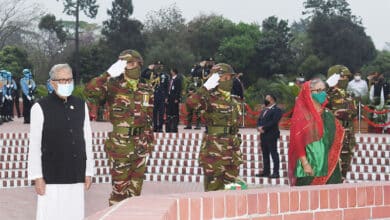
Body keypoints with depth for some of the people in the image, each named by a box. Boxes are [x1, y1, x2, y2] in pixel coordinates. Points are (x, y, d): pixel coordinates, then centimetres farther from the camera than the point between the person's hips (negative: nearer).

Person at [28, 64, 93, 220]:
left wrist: (89, 172, 9)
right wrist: (37, 177, -8)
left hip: (76, 177, 4)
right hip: (51, 177, -4)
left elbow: (87, 140, 12)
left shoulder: (81, 106, 9)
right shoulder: (41, 107, -5)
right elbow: (34, 145, -5)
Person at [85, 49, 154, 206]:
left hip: (141, 146, 5)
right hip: (120, 145, -5)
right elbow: (90, 91, -23)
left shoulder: (147, 90, 9)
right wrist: (109, 74, -23)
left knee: (136, 188, 11)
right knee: (120, 188, -1)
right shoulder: (113, 87, -6)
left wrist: (150, 141, 15)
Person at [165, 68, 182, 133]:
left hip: (174, 99, -8)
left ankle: (174, 128, -2)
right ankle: (168, 128, 10)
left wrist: (177, 99, -16)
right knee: (169, 112, 7)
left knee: (175, 112, -4)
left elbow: (179, 90, -11)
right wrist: (167, 98, 12)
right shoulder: (171, 79, 16)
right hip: (170, 98, 8)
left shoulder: (178, 79, -7)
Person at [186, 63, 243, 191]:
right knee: (214, 188, -4)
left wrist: (238, 150, 19)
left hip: (232, 149, 7)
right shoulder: (210, 98, -7)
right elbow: (191, 102, -28)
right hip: (214, 150, -7)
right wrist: (206, 87, -27)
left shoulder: (233, 101, 15)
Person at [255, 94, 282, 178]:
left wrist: (263, 128, -17)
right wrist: (259, 127, -5)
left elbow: (274, 122, -16)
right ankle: (266, 171, 14)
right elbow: (259, 120, 17)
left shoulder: (276, 110, -5)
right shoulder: (264, 111, 22)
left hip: (271, 135, -8)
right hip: (263, 135, 8)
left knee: (274, 154, -7)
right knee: (265, 154, 9)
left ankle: (276, 172, -7)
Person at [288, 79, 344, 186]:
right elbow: (297, 141, -10)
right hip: (310, 166, -6)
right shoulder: (301, 114, -4)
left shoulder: (327, 114, 14)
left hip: (329, 167, 6)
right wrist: (305, 163, -17)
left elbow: (336, 136, 19)